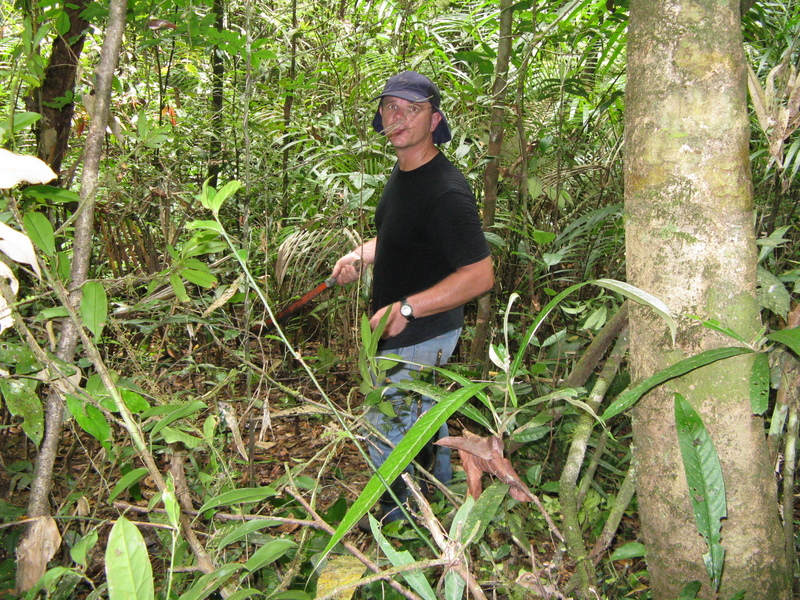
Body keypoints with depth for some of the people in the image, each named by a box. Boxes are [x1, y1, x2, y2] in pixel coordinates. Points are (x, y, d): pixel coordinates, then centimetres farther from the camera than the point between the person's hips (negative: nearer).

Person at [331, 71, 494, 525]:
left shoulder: (445, 192, -27)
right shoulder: (403, 172, 5)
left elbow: (480, 275, -30)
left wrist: (406, 309, -30)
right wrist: (359, 256, 2)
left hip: (422, 337, -10)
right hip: (403, 333, 10)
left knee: (385, 437, 0)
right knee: (423, 420, 26)